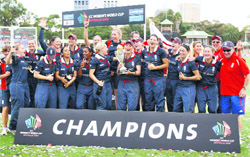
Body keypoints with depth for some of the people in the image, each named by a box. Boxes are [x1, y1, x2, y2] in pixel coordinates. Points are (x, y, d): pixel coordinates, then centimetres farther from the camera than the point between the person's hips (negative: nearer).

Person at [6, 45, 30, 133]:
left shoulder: (25, 59, 17)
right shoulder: (15, 58, -6)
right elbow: (8, 62, -29)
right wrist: (10, 53, -46)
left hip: (25, 85, 8)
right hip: (16, 85, -8)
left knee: (26, 105, 10)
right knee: (18, 107, -6)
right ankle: (13, 128, 5)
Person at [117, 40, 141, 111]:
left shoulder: (136, 58, 3)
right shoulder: (121, 58, 12)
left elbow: (138, 72, -4)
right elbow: (117, 73, 13)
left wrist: (130, 72, -22)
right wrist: (119, 67, -7)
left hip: (132, 83, -3)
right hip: (121, 83, 3)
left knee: (132, 107, -7)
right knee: (121, 106, 5)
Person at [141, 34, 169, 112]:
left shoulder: (161, 51, -5)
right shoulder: (144, 52, 10)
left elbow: (166, 64, -5)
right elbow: (141, 63, 23)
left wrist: (155, 67, -12)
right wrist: (147, 66, 5)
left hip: (158, 78, -5)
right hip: (147, 78, 5)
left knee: (159, 100, -4)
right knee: (148, 99, 10)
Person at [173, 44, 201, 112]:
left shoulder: (191, 62, -13)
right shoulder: (179, 61, 7)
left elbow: (197, 77, -13)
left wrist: (185, 78, -10)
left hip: (189, 88, -7)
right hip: (179, 87, 7)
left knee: (188, 110, -7)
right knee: (176, 109, 11)